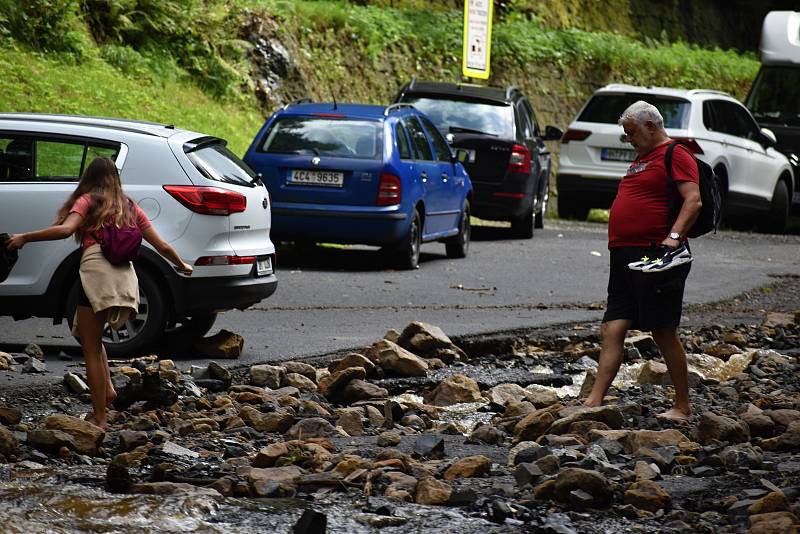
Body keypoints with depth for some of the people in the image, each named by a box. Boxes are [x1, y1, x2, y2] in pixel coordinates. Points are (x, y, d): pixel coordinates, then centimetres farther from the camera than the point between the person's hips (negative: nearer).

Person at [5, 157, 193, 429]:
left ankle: (100, 417, -3)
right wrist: (182, 265, 40)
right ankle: (107, 388, 7)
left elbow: (65, 229, -11)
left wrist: (24, 238, -5)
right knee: (94, 338, 26)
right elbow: (162, 246, 23)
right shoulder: (130, 207, 22)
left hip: (97, 272, -5)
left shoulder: (87, 200, 9)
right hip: (126, 277, 5)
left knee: (90, 348, 1)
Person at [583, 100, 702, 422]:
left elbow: (693, 201, -18)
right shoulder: (641, 159, 23)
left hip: (654, 257, -9)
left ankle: (683, 407, 4)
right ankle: (594, 401, -2)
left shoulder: (675, 155, -6)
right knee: (611, 330, 1)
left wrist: (673, 237, -28)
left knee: (664, 333, -4)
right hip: (625, 257, 9)